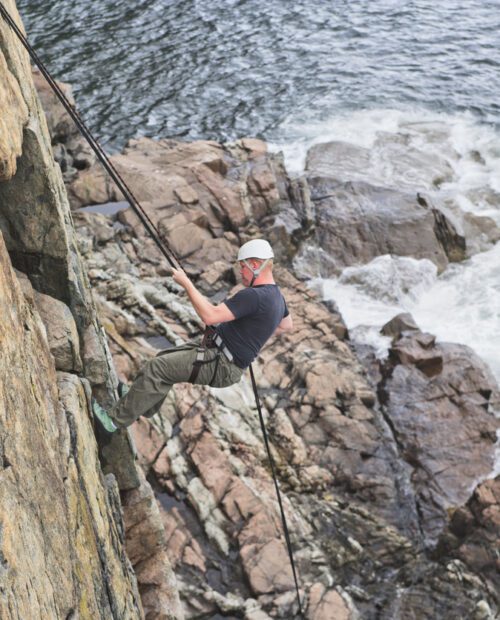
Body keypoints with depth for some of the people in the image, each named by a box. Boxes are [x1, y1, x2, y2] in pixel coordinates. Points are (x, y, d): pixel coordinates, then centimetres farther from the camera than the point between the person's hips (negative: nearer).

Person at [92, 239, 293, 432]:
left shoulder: (254, 296, -25)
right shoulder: (275, 294, 6)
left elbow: (210, 316, -30)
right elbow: (287, 325, 25)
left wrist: (186, 283, -22)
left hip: (221, 366, -10)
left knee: (156, 368, -12)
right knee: (165, 358, 21)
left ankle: (116, 419, -3)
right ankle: (143, 405, 38)